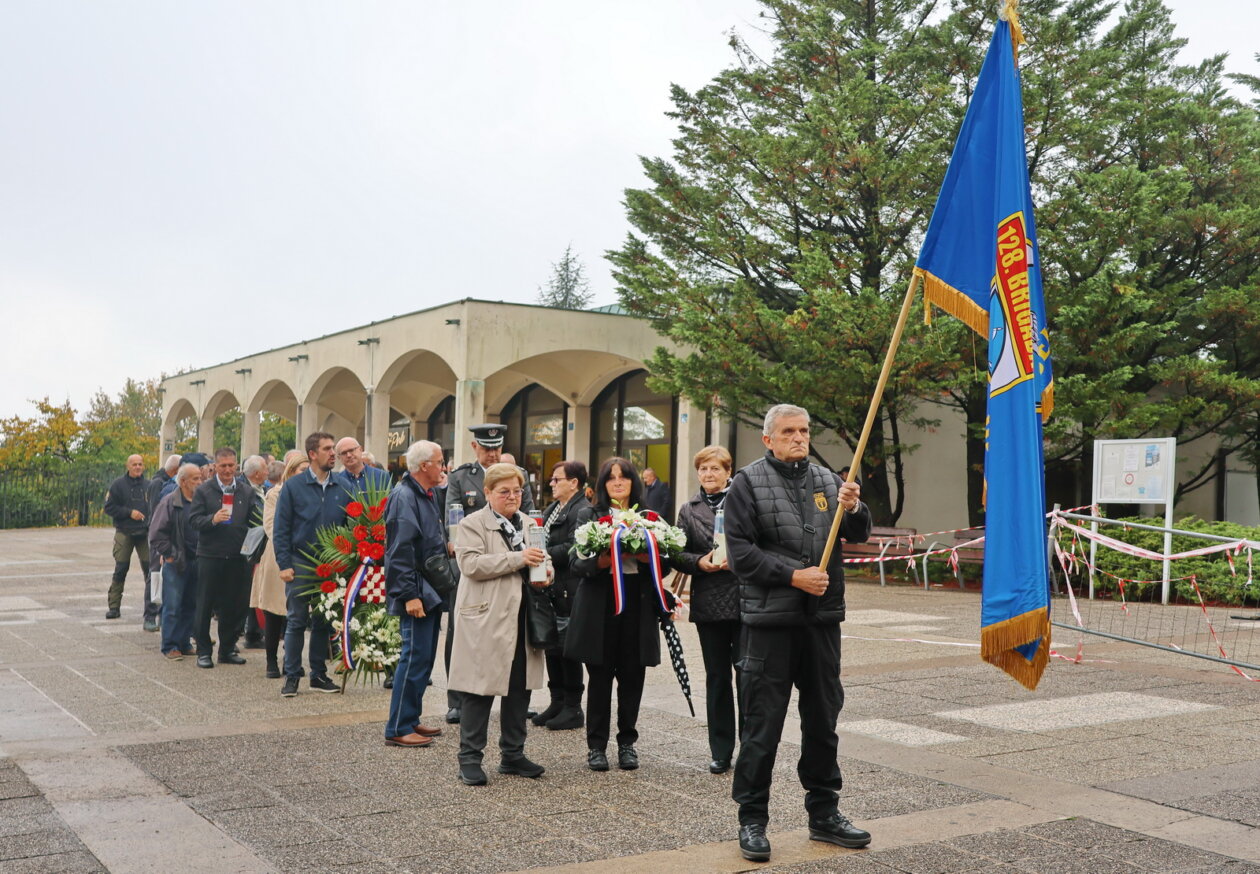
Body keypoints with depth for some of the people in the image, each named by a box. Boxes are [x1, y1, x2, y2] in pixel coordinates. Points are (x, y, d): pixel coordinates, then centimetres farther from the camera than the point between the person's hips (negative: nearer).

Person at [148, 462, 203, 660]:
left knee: (191, 606, 10)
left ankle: (183, 643, 20)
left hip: (196, 561, 5)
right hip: (175, 562, -5)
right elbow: (157, 533, -8)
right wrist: (168, 554, -10)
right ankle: (169, 646, 4)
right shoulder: (169, 502, -6)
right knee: (172, 606, -3)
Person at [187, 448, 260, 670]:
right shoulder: (203, 491, 2)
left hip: (237, 557, 3)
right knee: (205, 605, 4)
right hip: (210, 556, -2)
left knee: (234, 605, 7)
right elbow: (193, 520, -5)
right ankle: (203, 651, 13)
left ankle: (227, 649, 19)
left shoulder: (247, 492, 9)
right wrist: (212, 519, -23)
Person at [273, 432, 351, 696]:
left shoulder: (341, 488, 5)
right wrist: (284, 564, -10)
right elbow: (281, 528, -4)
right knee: (296, 621, 1)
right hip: (301, 563, -3)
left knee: (324, 622, 10)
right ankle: (292, 676, 9)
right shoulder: (293, 486, -3)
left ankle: (319, 674, 19)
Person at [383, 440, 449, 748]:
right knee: (415, 656, -8)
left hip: (432, 590, 10)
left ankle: (411, 720, 24)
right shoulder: (404, 497, -16)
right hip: (417, 592, -10)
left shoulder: (431, 495, 15)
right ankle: (398, 729, 0)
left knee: (424, 656, 14)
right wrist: (410, 595, -23)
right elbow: (400, 550, -21)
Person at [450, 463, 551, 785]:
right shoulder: (472, 524, -5)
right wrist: (518, 559, -22)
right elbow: (471, 564, -18)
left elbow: (538, 561, 28)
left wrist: (544, 574, 4)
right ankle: (469, 758, 7)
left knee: (519, 689, 11)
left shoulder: (529, 524, 16)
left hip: (522, 620, 7)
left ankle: (512, 754, 23)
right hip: (486, 620, -6)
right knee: (480, 691, -2)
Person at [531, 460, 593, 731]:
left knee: (566, 649, -2)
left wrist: (544, 555, -18)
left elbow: (572, 547, -20)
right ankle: (557, 701, 24)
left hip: (569, 591, -9)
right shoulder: (551, 510, 17)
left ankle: (573, 708, 9)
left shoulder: (583, 511, -11)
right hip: (550, 588, 9)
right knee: (551, 646, 13)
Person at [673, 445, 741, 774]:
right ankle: (721, 751, 18)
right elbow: (677, 554, 9)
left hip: (746, 599, -3)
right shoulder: (689, 510, 12)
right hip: (709, 604, 3)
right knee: (717, 676, 10)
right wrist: (700, 562, -9)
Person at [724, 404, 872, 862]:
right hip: (769, 619, -5)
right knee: (762, 723, 0)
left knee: (823, 719, 14)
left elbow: (858, 534, 6)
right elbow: (740, 551, -8)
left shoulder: (826, 479, 11)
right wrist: (792, 576, -16)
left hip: (822, 617, 5)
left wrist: (852, 508, -15)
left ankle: (824, 813, 27)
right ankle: (752, 820, 12)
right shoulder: (748, 482, -2)